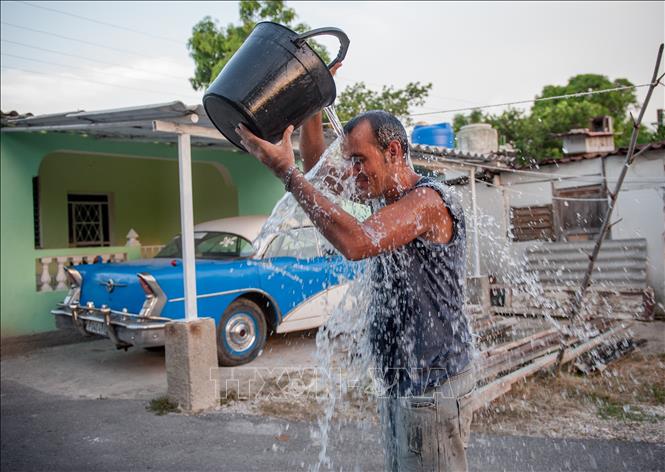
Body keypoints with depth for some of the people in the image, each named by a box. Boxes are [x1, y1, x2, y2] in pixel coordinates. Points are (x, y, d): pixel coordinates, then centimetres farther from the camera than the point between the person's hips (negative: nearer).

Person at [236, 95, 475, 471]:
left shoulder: (431, 199, -18)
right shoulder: (391, 200, 10)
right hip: (400, 382, 9)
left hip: (433, 386, -9)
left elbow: (355, 243, -33)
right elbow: (317, 164, 17)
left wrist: (287, 171, -27)